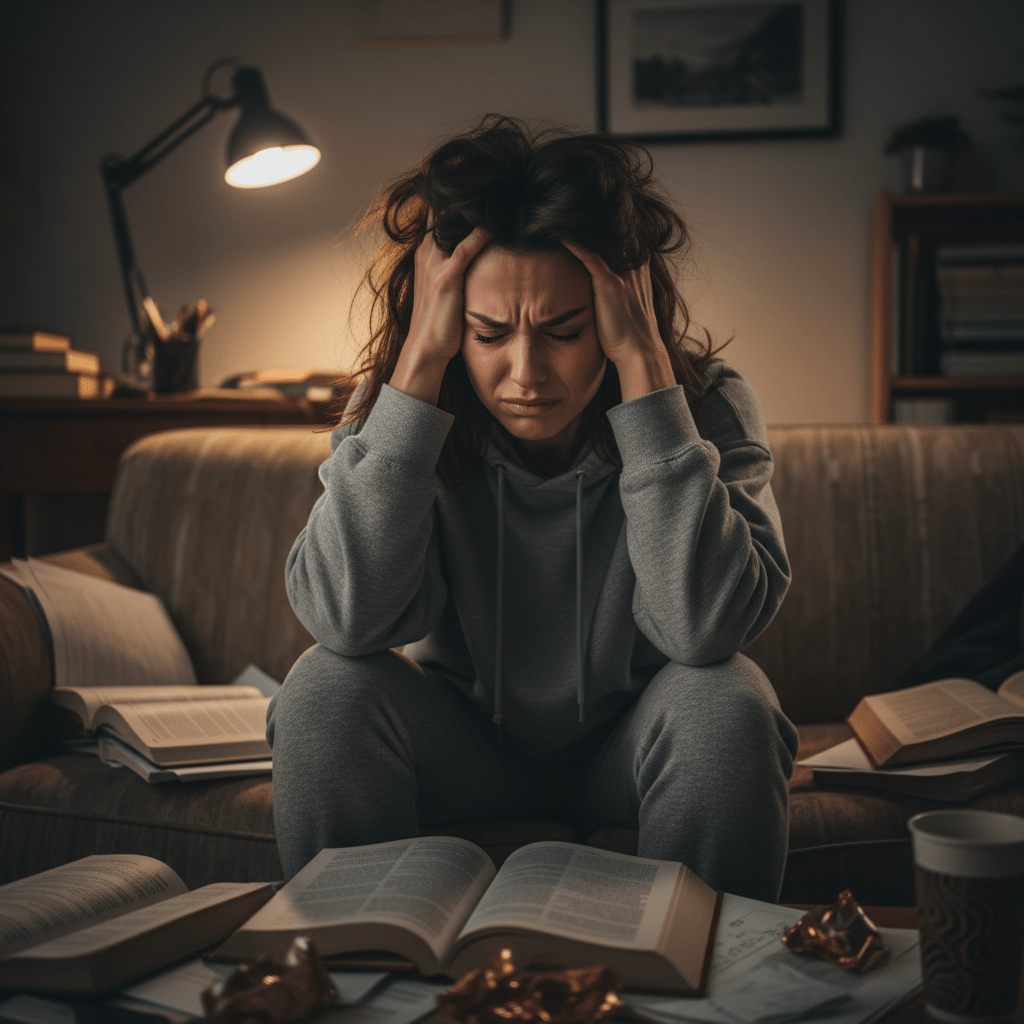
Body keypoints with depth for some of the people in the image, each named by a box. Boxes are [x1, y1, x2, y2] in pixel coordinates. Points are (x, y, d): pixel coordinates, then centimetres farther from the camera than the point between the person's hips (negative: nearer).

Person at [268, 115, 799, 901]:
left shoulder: (702, 401, -18)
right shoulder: (409, 402, -15)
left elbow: (706, 628, -34)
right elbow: (344, 620, -31)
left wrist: (642, 363, -33)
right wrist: (421, 359, -31)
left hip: (631, 751, 0)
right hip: (465, 750, 1)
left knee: (727, 703, -29)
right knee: (325, 688, -24)